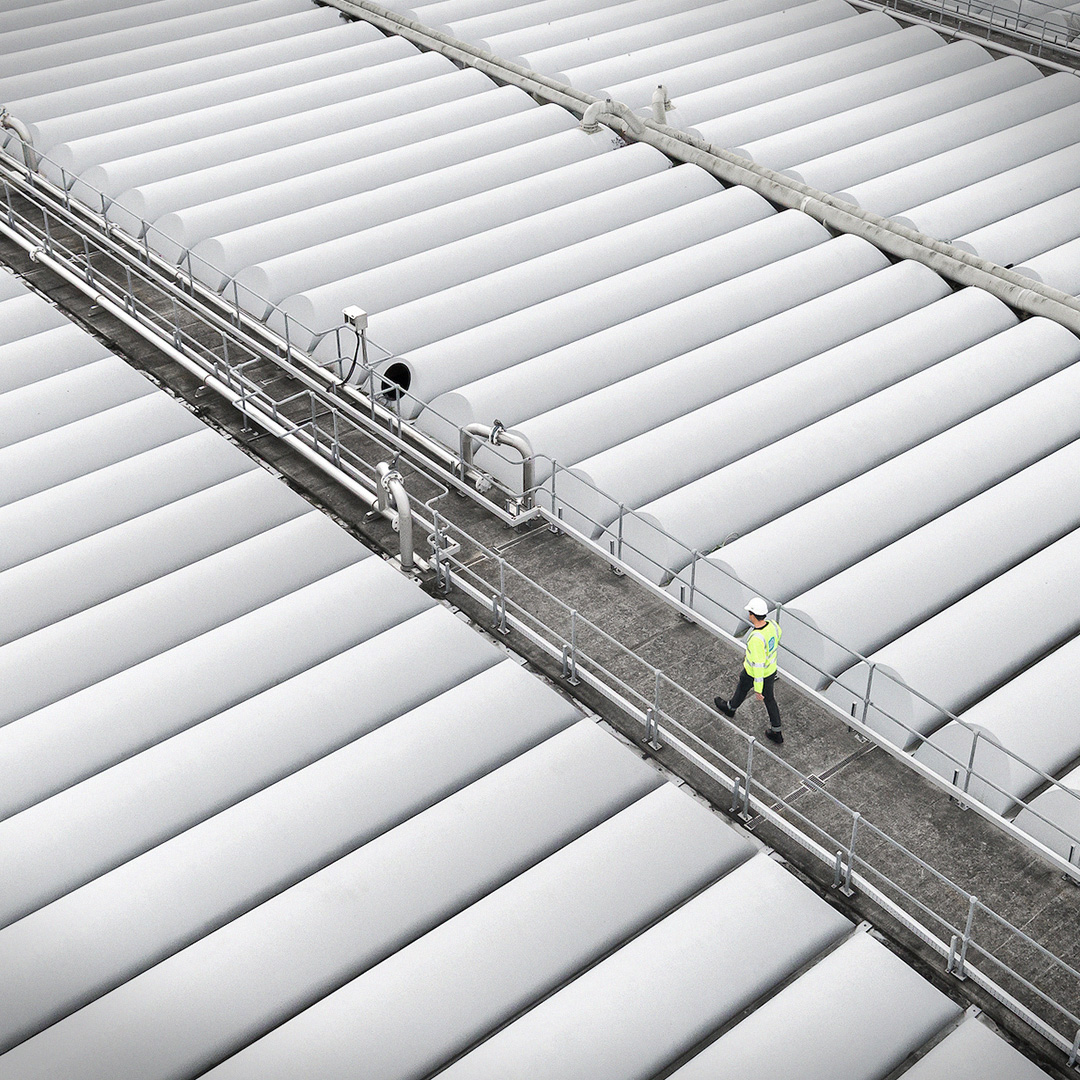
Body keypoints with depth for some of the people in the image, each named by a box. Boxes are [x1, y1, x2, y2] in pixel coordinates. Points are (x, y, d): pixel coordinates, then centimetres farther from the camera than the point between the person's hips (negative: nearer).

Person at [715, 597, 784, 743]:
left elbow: (758, 665, -35)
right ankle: (776, 732, 36)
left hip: (755, 673, -6)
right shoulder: (772, 624, -17)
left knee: (743, 686, 27)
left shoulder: (756, 639, -41)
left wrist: (758, 690, -26)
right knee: (769, 698, 25)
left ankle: (731, 708, 59)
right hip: (772, 669, 6)